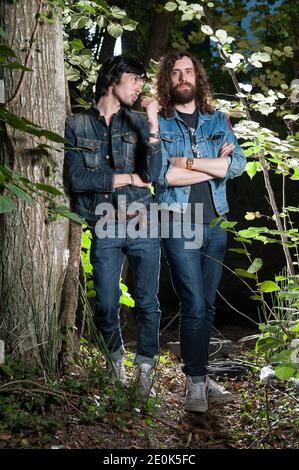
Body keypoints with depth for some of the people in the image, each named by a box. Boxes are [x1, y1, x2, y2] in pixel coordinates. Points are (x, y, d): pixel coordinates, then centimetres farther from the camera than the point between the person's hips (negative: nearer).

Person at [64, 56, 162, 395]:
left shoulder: (138, 122, 6)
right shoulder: (77, 125, 2)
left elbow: (152, 173, -7)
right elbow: (77, 179, -7)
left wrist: (153, 124, -15)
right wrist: (129, 179, -6)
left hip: (143, 225, 1)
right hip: (105, 228, -1)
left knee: (147, 302, 2)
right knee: (106, 306, 3)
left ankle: (145, 366, 16)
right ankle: (116, 358, 29)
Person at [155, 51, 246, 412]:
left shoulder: (218, 121, 13)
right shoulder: (158, 124, 3)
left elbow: (238, 164, -3)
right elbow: (160, 173, -13)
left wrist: (190, 162, -11)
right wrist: (215, 165, -7)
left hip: (215, 223, 4)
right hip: (179, 224, -4)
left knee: (206, 306, 9)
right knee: (194, 305, -9)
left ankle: (199, 373, 18)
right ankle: (196, 382, 0)